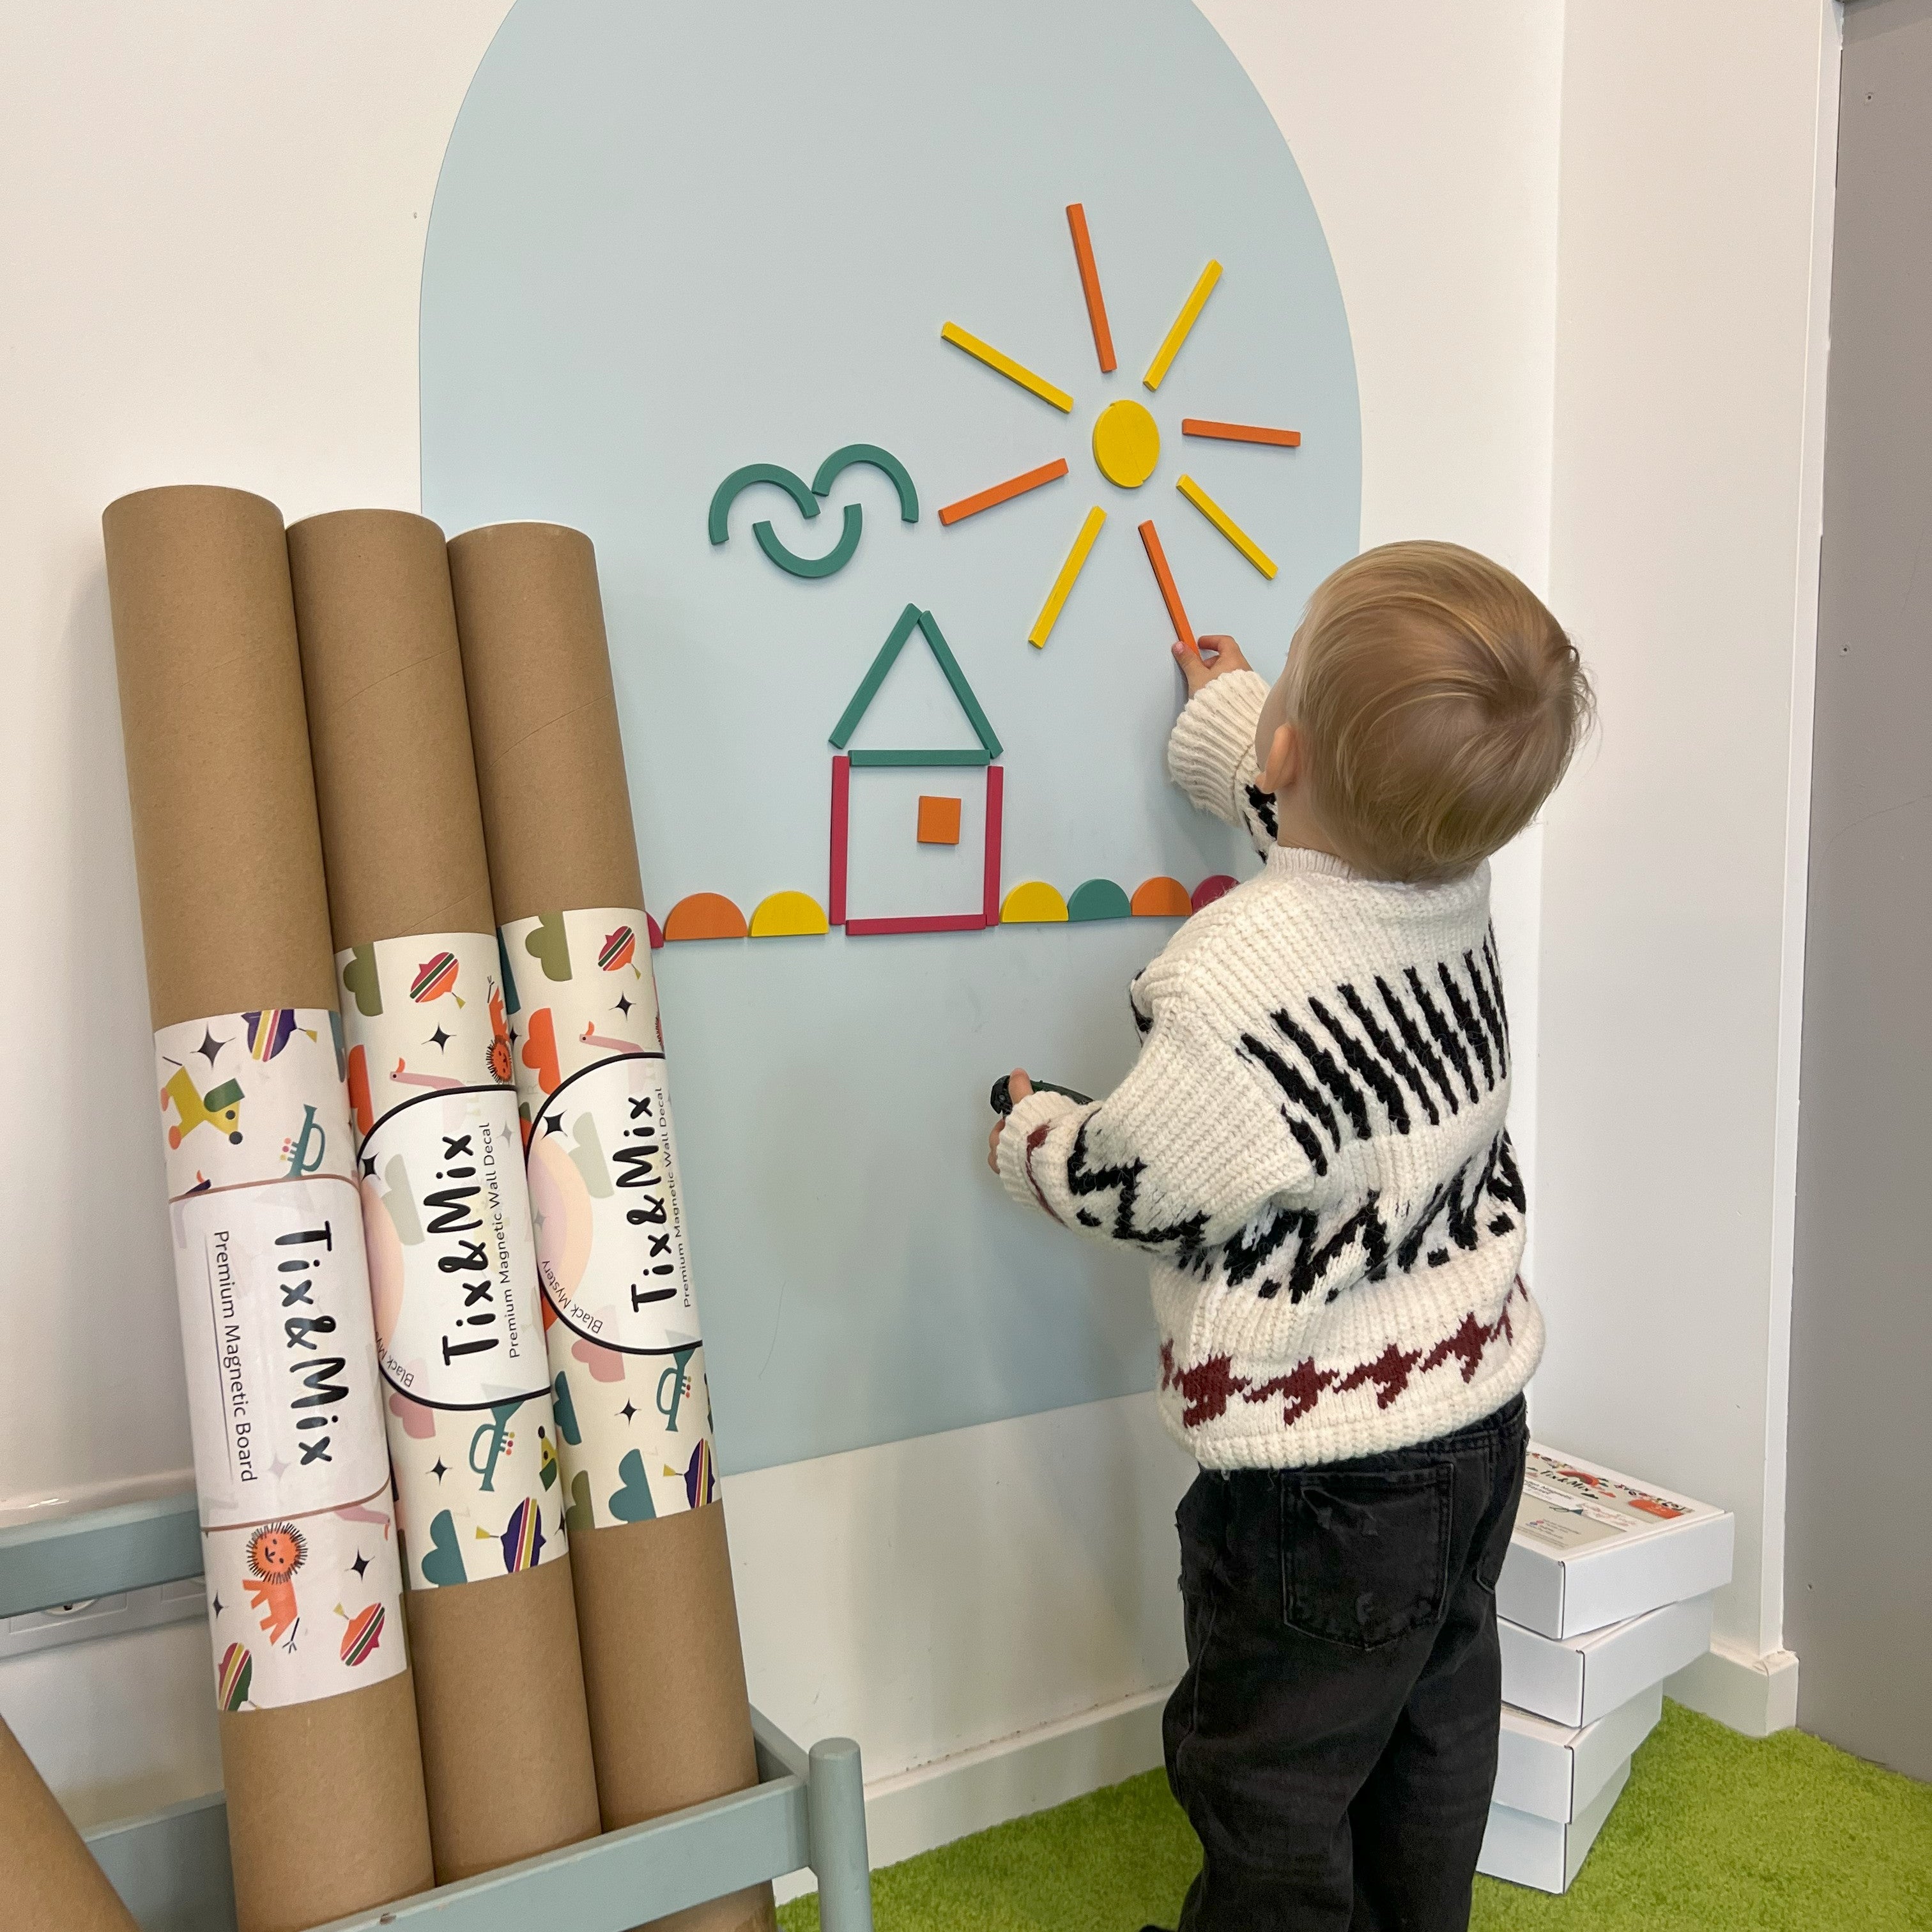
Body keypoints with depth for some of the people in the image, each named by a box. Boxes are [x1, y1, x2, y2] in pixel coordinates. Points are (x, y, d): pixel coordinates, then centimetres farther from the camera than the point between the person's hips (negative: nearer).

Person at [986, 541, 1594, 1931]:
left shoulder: (1234, 991, -32)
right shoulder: (1461, 887, -8)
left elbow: (1126, 1185, -17)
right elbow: (1340, 830, 15)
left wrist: (1028, 1135, 6)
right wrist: (1222, 714, 32)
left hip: (1322, 1484, -8)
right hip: (1479, 1417, 8)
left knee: (1269, 1781, 15)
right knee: (1436, 1727, 27)